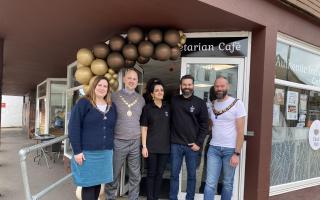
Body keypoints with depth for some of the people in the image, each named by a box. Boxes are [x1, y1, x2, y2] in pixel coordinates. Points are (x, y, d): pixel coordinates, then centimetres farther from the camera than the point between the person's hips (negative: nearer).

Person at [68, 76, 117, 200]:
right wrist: (77, 151, -14)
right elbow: (73, 127, -10)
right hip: (87, 152, -4)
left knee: (98, 183, 15)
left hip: (105, 153, 5)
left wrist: (111, 147, 11)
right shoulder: (83, 103, -5)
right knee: (88, 185, 4)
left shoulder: (112, 106, 10)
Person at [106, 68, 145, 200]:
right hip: (118, 142, -2)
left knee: (135, 175, 10)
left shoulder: (141, 99, 8)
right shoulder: (114, 97, 0)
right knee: (113, 174, 7)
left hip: (136, 142, 3)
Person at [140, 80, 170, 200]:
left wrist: (171, 143, 8)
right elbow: (144, 128, -3)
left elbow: (170, 126, 13)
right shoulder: (147, 108, -2)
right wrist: (144, 146, -9)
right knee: (151, 173, 4)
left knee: (160, 174, 10)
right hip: (152, 146, -3)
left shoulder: (167, 108, 8)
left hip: (165, 146, 3)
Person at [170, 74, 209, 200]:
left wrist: (198, 143, -7)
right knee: (174, 174, 9)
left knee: (191, 175, 10)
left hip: (192, 145, -1)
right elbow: (169, 121, 8)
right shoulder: (174, 101, 5)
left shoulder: (200, 103, 1)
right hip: (176, 144, 1)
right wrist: (170, 139, -1)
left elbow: (204, 125, 0)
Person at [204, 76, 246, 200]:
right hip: (213, 148, 3)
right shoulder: (212, 105, 8)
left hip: (230, 149, -3)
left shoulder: (237, 104, -6)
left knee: (227, 184, 11)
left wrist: (237, 153, -12)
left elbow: (240, 131, -9)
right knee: (210, 183, 0)